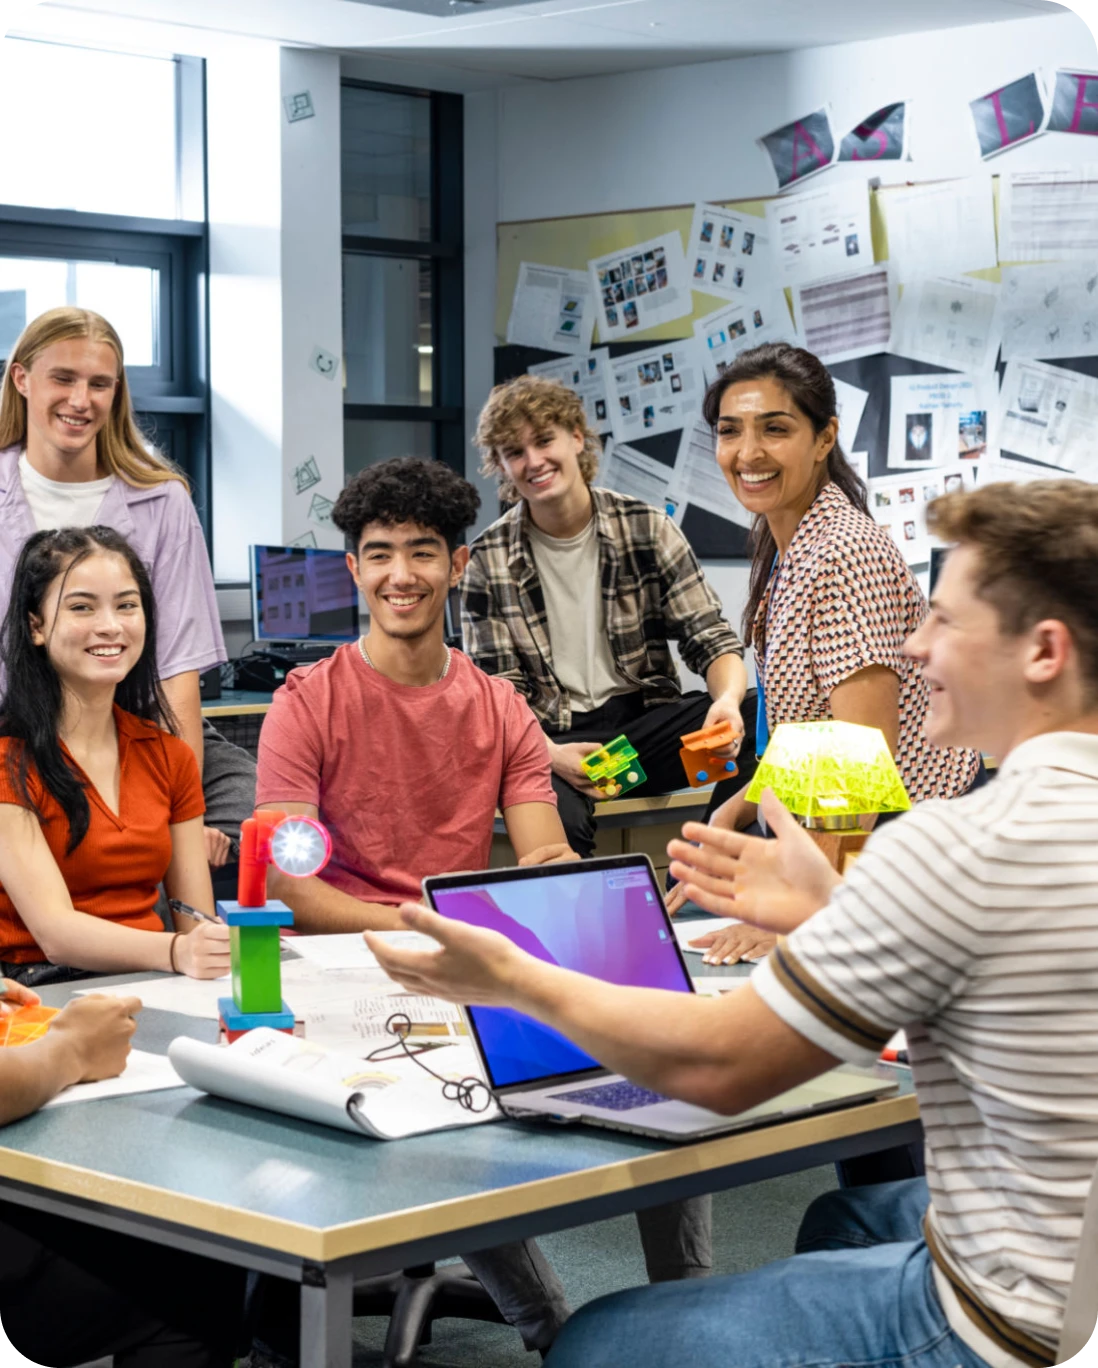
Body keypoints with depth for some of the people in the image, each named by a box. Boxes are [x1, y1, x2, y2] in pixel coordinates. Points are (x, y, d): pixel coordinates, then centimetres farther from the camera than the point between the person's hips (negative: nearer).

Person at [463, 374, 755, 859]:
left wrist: (728, 699, -22)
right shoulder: (488, 561, 2)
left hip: (645, 718, 3)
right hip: (553, 739, -3)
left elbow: (709, 638, 2)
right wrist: (548, 754, -21)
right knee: (557, 821, -40)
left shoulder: (648, 529, 4)